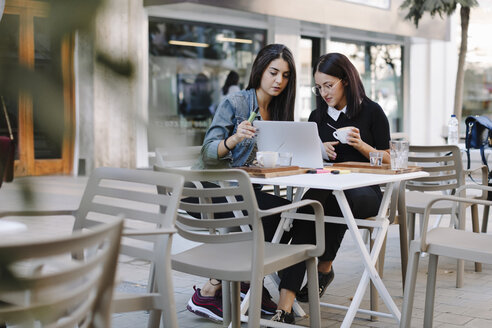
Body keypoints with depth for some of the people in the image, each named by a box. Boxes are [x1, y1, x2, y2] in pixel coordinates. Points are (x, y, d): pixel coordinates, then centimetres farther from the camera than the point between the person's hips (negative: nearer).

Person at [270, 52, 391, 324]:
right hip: (324, 188, 3)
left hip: (363, 190, -3)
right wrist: (319, 150, -1)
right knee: (308, 208, -32)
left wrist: (361, 145, -13)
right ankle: (285, 309, -41)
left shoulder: (371, 112, 5)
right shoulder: (317, 116, 17)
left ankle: (324, 268, -10)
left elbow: (386, 159, 5)